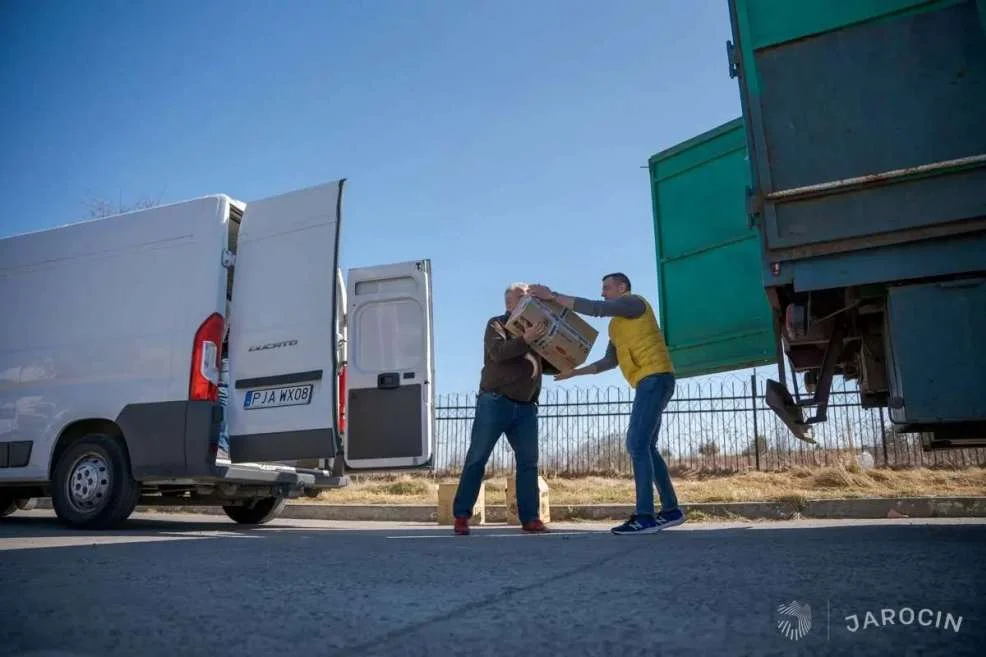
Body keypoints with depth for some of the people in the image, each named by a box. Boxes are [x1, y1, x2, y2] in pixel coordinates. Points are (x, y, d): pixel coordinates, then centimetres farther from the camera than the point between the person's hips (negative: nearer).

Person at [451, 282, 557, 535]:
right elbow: (498, 352, -16)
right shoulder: (497, 324, 3)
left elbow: (544, 364, 21)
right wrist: (525, 340, -30)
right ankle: (461, 515, 2)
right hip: (495, 402, -6)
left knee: (528, 461, 1)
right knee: (477, 458, -3)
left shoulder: (534, 329, 21)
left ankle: (529, 518, 5)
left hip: (525, 407, 6)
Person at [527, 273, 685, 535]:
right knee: (645, 447, 10)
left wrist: (553, 296, -16)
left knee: (637, 444, -16)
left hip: (655, 378, -10)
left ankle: (645, 516, -19)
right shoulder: (617, 325, 25)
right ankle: (671, 510, 15)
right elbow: (609, 361, 25)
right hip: (649, 382, 10)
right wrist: (575, 371, 20)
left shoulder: (634, 301, -1)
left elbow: (595, 309, -16)